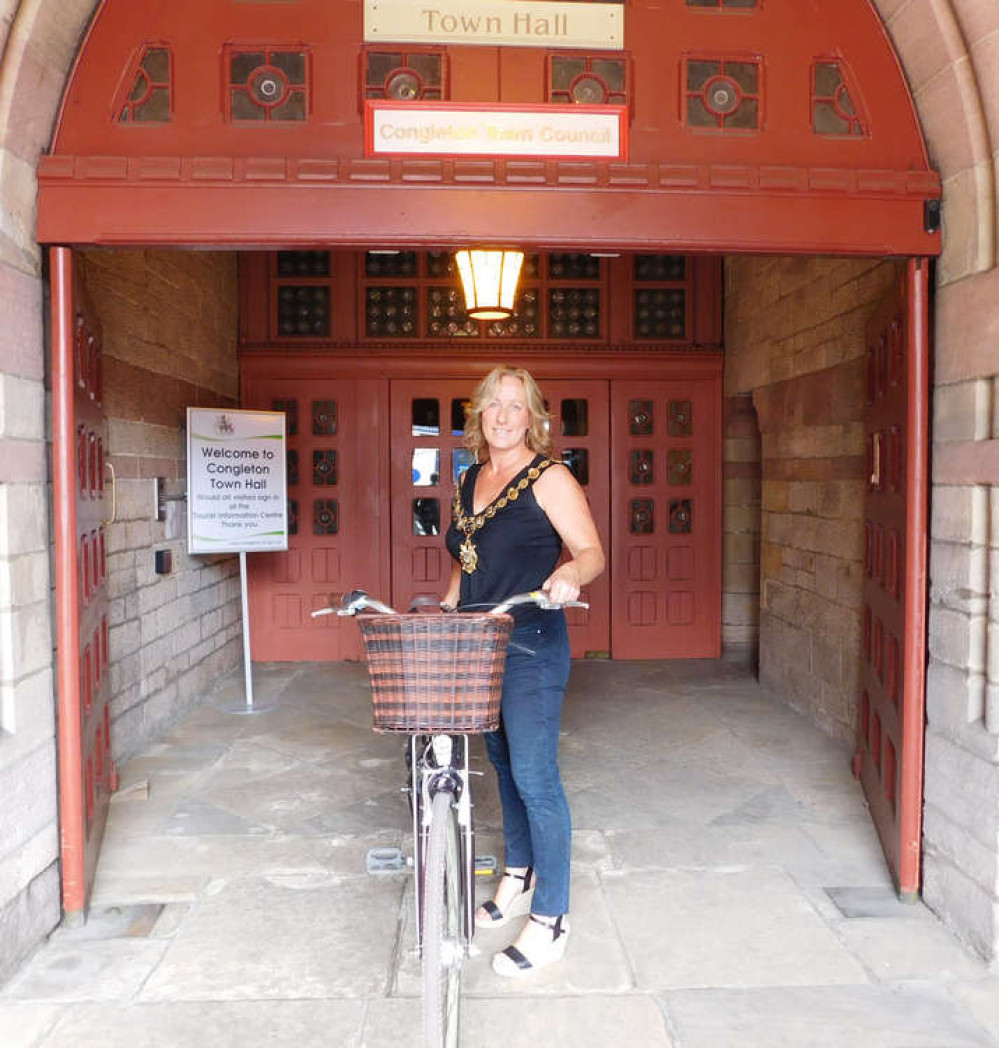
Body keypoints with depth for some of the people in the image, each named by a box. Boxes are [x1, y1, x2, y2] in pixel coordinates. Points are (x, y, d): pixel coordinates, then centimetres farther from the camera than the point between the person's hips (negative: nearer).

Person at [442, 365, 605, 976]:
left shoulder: (549, 478, -8)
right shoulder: (470, 482, 13)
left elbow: (593, 551, -12)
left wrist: (570, 572, -33)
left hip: (532, 645, -7)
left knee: (534, 775, -7)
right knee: (504, 764, 18)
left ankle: (550, 920, 4)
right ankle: (519, 878, 37)